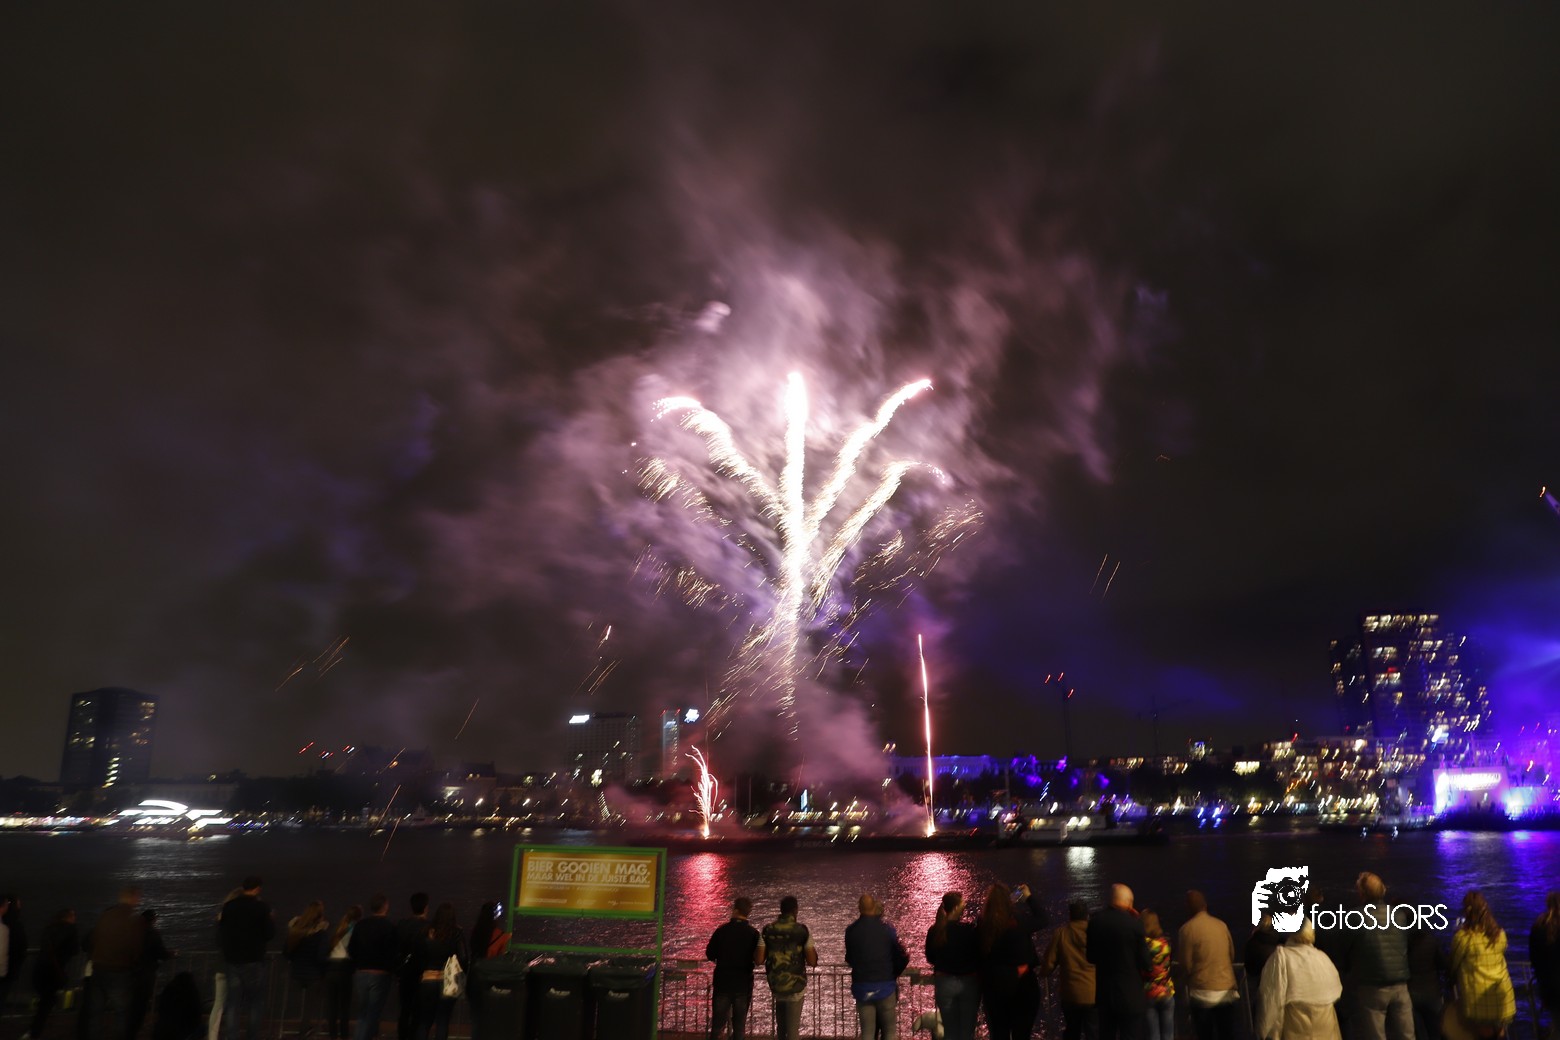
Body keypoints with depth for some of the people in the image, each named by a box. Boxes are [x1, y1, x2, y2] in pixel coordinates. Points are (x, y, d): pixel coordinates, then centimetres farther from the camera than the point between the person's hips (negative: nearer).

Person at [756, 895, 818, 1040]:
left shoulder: (767, 930, -2)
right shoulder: (802, 930, -8)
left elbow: (758, 959, -5)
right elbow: (812, 962, -9)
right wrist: (815, 952, 11)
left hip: (775, 986, 3)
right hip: (795, 986, -3)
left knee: (781, 1028, 22)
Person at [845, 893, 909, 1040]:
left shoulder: (851, 930, -5)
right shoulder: (887, 928, -10)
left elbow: (849, 959, 4)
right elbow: (902, 957, -8)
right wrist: (893, 974, 9)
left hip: (862, 987, 2)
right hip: (885, 986, -2)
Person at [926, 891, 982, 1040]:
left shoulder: (934, 931, -6)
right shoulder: (970, 929, -17)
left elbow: (930, 958, 7)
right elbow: (979, 955, -7)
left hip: (944, 983, 3)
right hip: (969, 982, -2)